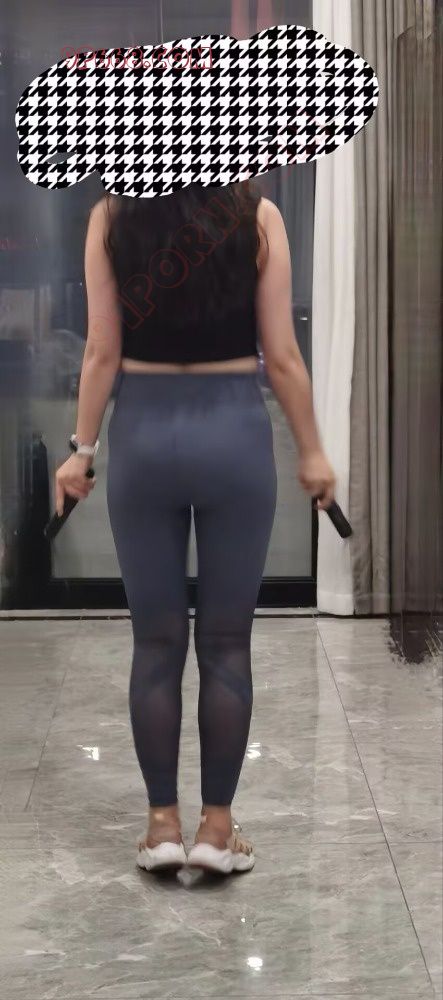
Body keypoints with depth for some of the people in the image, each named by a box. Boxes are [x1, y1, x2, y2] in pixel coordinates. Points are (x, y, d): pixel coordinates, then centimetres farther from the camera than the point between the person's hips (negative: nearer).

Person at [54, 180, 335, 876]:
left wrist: (82, 448, 7)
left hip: (144, 433, 1)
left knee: (156, 642, 9)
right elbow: (282, 356, -4)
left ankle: (163, 822, 16)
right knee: (225, 642, 7)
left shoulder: (112, 216, -2)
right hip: (233, 431, -1)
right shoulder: (256, 214, -5)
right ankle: (217, 825, 14)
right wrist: (311, 451, 7)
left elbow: (103, 353, -2)